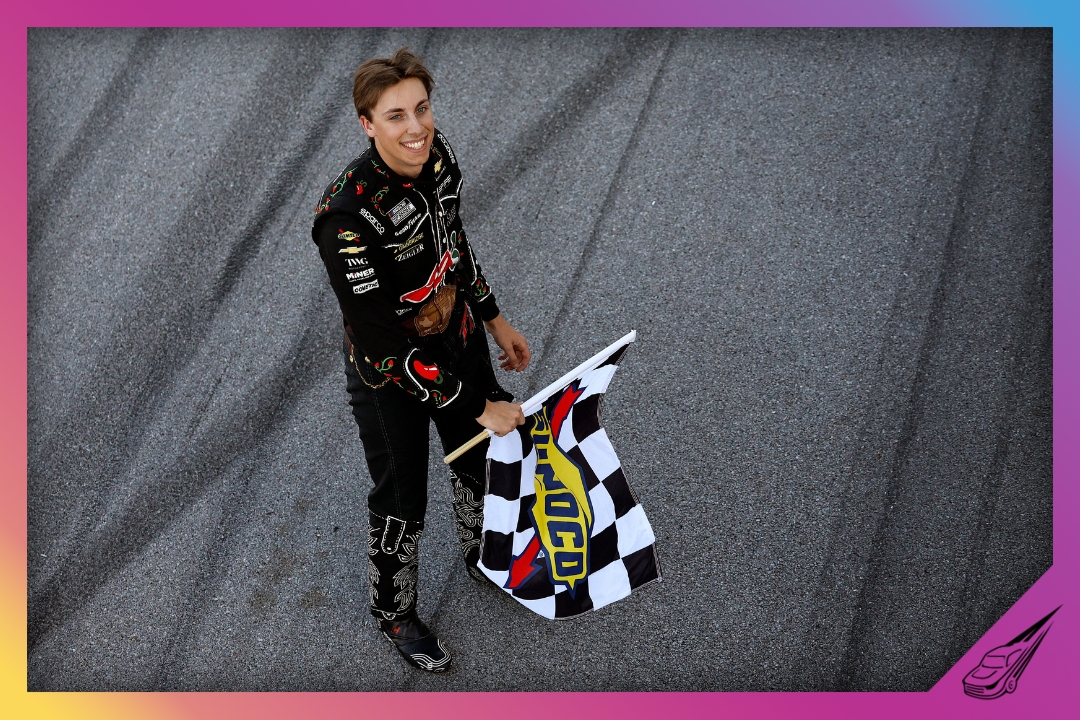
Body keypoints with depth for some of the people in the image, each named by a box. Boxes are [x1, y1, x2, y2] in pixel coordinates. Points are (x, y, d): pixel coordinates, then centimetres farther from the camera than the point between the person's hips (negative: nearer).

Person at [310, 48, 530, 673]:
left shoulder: (440, 155, -13)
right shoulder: (348, 216, -35)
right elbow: (386, 345, -30)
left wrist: (495, 319, 13)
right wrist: (478, 405, -23)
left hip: (459, 338, 7)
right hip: (391, 378, -6)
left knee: (486, 455, 26)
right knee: (402, 500, 14)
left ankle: (485, 556, 59)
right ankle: (395, 614, 45)